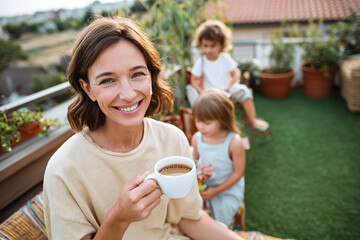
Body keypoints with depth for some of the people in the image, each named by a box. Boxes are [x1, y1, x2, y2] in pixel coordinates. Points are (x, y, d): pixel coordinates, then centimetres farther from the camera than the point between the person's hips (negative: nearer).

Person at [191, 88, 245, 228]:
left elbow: (238, 172, -15)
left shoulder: (234, 142, -24)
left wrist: (216, 191, -15)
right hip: (203, 185, 4)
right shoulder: (196, 138, -11)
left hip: (228, 188, -4)